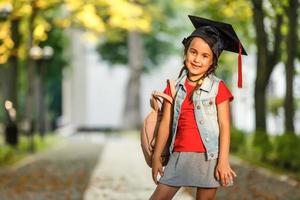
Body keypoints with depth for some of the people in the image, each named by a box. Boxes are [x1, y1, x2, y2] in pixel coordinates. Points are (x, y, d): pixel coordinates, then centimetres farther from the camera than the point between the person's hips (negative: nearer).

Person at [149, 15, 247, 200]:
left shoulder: (218, 88, -4)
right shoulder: (174, 87, 7)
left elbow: (225, 126, -6)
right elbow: (166, 123, 8)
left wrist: (223, 162, -12)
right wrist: (156, 157, 7)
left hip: (208, 157, -3)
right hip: (180, 155, 3)